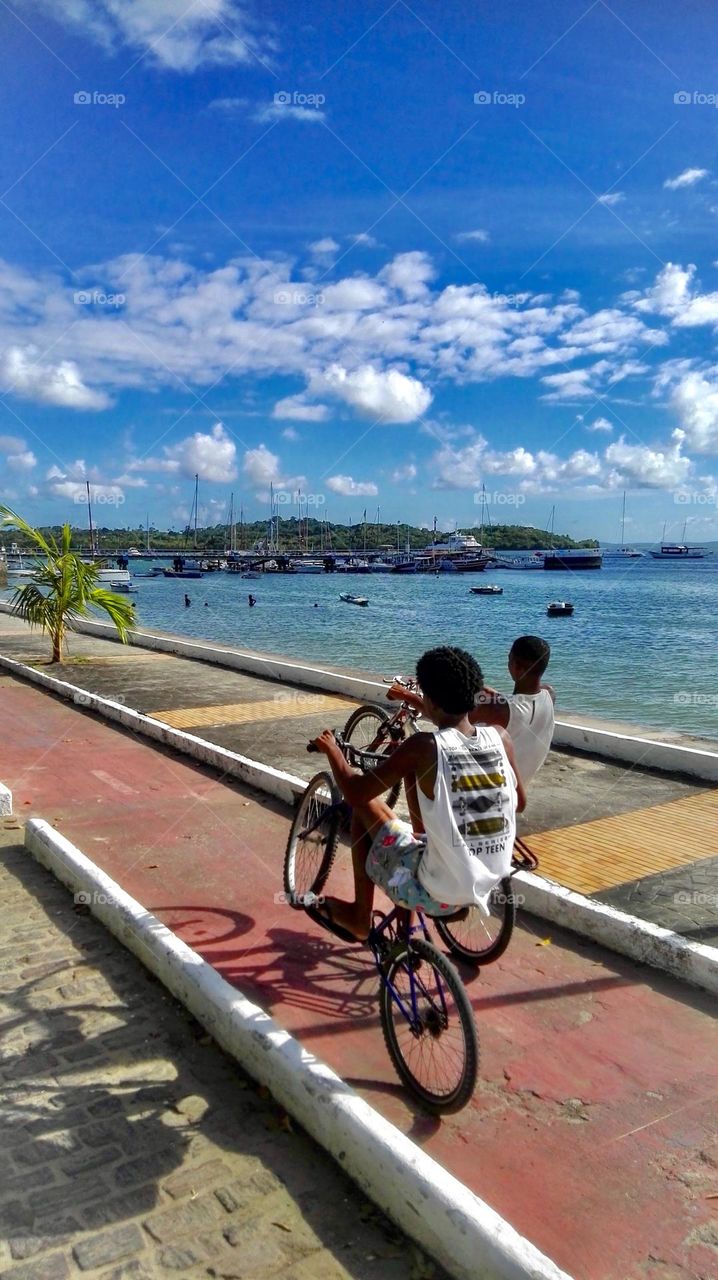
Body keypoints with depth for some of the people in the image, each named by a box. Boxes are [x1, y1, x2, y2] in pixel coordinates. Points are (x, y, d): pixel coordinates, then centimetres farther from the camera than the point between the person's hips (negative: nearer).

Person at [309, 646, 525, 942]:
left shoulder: (424, 748, -21)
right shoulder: (500, 737, -7)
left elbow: (355, 793, -14)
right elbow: (519, 802, 8)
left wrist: (331, 749, 4)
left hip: (435, 895, -6)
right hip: (486, 886, 6)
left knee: (366, 805, 13)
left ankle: (359, 917, 24)